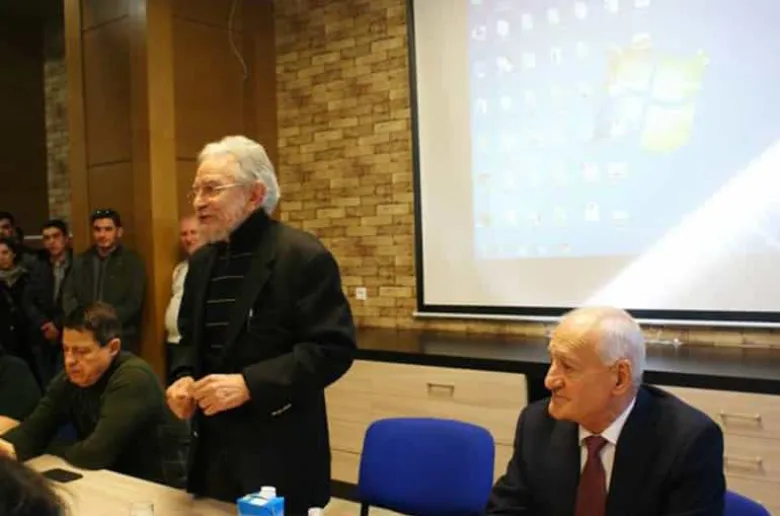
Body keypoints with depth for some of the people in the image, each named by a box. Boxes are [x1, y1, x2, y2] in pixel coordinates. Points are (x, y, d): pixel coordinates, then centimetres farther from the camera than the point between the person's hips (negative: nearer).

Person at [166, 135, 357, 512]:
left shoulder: (303, 256, -13)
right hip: (213, 447, 7)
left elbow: (334, 348, -18)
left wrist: (249, 384, -24)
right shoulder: (202, 261, 11)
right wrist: (184, 378, 0)